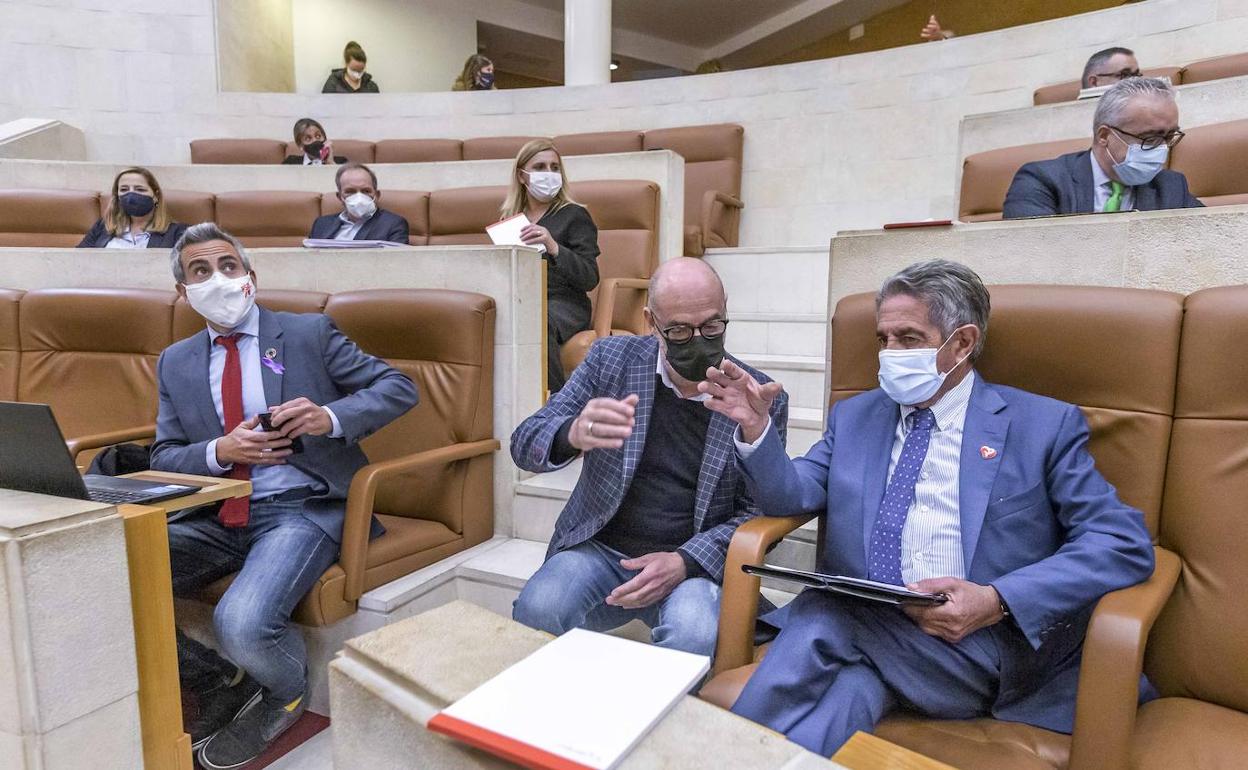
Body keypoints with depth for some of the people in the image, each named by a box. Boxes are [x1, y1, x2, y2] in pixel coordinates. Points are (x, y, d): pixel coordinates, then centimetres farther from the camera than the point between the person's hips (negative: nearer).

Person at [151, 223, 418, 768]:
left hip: (301, 509, -5)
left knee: (242, 624, -29)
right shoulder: (175, 362, 15)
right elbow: (164, 458, 12)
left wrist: (331, 417, -19)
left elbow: (399, 387, -1)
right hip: (215, 518, 5)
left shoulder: (309, 333, 3)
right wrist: (221, 451, -11)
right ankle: (222, 684, 7)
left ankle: (286, 695, 10)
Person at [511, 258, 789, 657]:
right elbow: (525, 443, -5)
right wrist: (573, 434, -30)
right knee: (537, 611, -28)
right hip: (597, 549, 1)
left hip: (692, 562, 0)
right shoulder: (610, 358, -2)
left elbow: (759, 512, 1)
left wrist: (685, 562, -17)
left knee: (695, 633, -32)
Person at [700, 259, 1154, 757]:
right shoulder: (854, 416, 16)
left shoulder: (1044, 425, 4)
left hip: (973, 647, -2)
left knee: (823, 625, -29)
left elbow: (1125, 543, -4)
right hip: (849, 625, 3)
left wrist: (998, 601, -19)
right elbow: (792, 497, 9)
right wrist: (756, 430, -11)